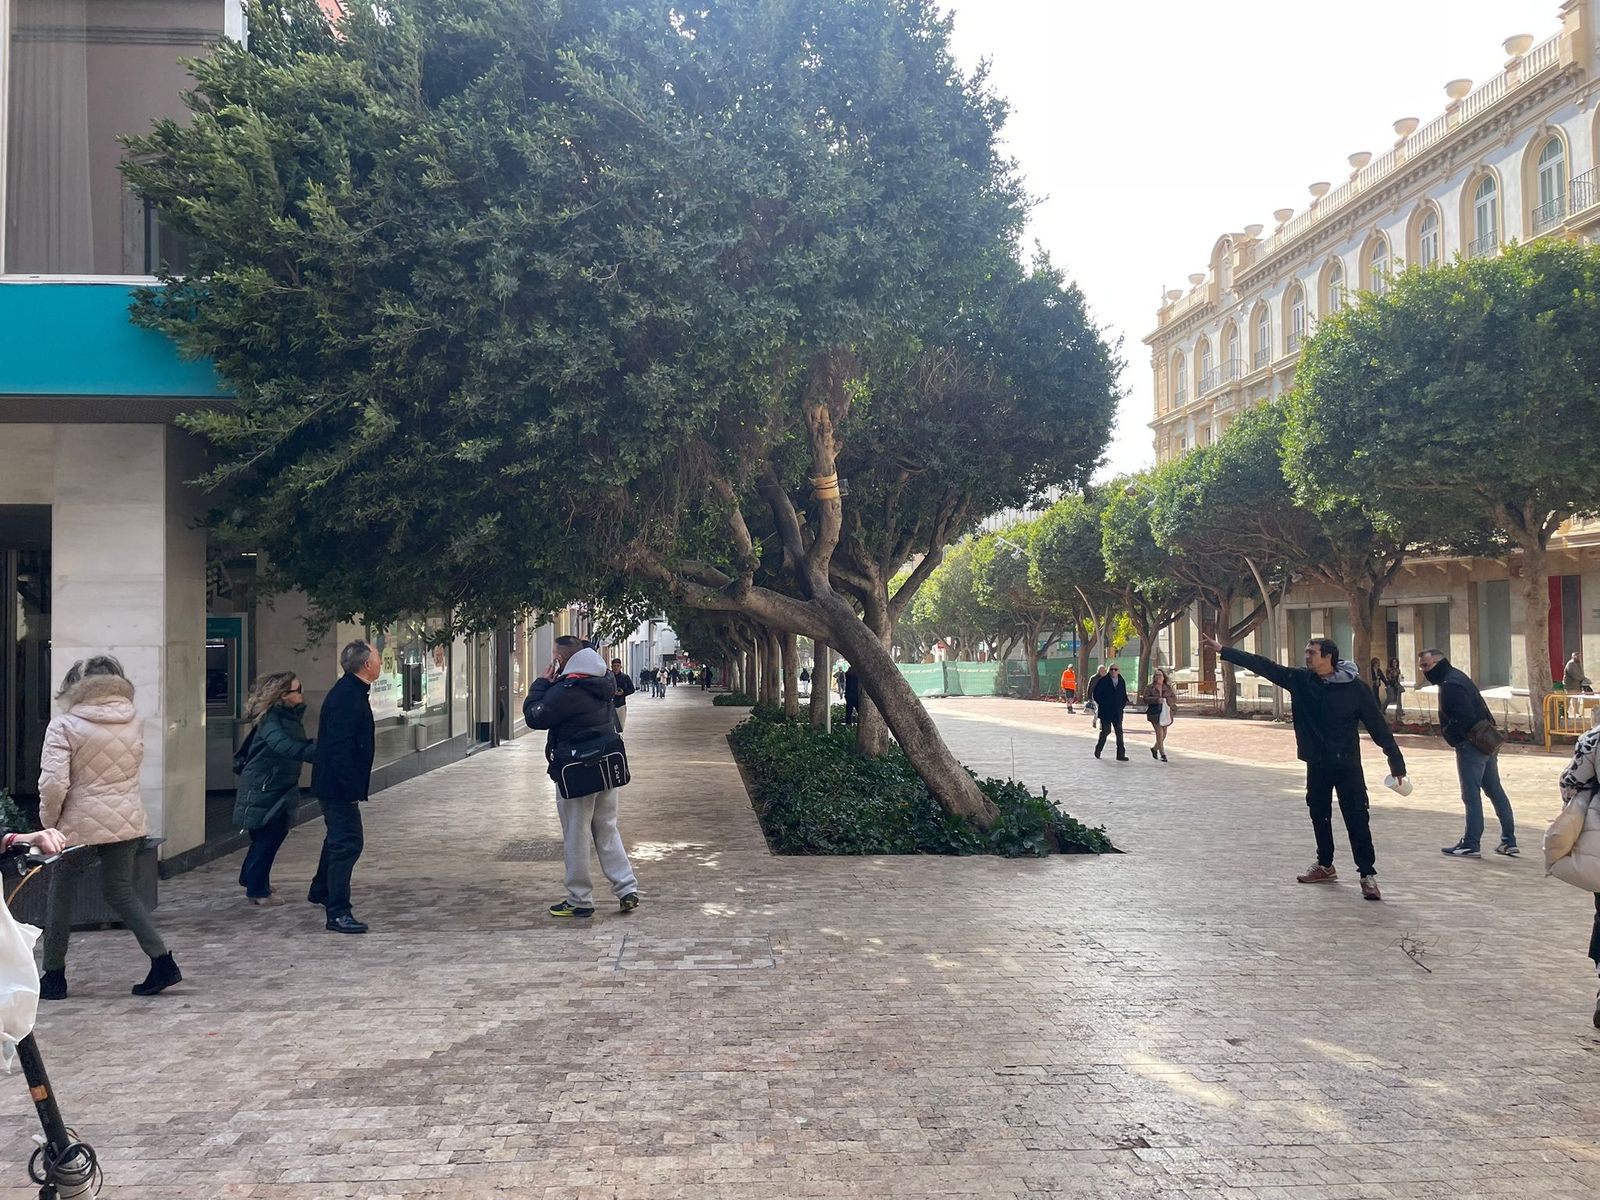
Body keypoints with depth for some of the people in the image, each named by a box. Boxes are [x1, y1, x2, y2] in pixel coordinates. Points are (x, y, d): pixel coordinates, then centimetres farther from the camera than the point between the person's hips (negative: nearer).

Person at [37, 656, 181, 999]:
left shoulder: (64, 724, -11)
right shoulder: (135, 721, 3)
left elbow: (53, 782, -16)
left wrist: (48, 822, -3)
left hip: (79, 824, -4)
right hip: (127, 822, 4)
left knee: (61, 895, 13)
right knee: (120, 892, 14)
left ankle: (53, 977, 22)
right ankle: (162, 962, 5)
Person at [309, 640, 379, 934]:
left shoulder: (353, 691, 10)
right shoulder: (346, 697, -23)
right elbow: (340, 747, -28)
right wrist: (350, 788, -26)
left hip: (337, 783, 11)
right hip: (339, 784, -11)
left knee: (339, 838, 25)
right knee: (348, 842, -8)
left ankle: (320, 891, 44)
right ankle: (338, 913, -5)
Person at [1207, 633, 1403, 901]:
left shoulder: (1354, 687, -14)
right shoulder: (1299, 679, -2)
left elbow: (1378, 726, -10)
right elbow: (1262, 665, -3)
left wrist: (1397, 764, -8)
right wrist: (1222, 650, -7)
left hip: (1347, 765, -5)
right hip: (1316, 765, 5)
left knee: (1357, 820, -5)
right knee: (1319, 816, 17)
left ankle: (1368, 874, 4)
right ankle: (1325, 865, 33)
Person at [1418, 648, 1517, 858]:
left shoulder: (1450, 685, -18)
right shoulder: (1457, 676, 15)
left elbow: (1464, 717, -26)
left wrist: (1447, 730, -12)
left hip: (1470, 746, -11)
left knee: (1471, 796, -4)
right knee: (1495, 791, 15)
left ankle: (1470, 845, 1)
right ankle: (1509, 841, 21)